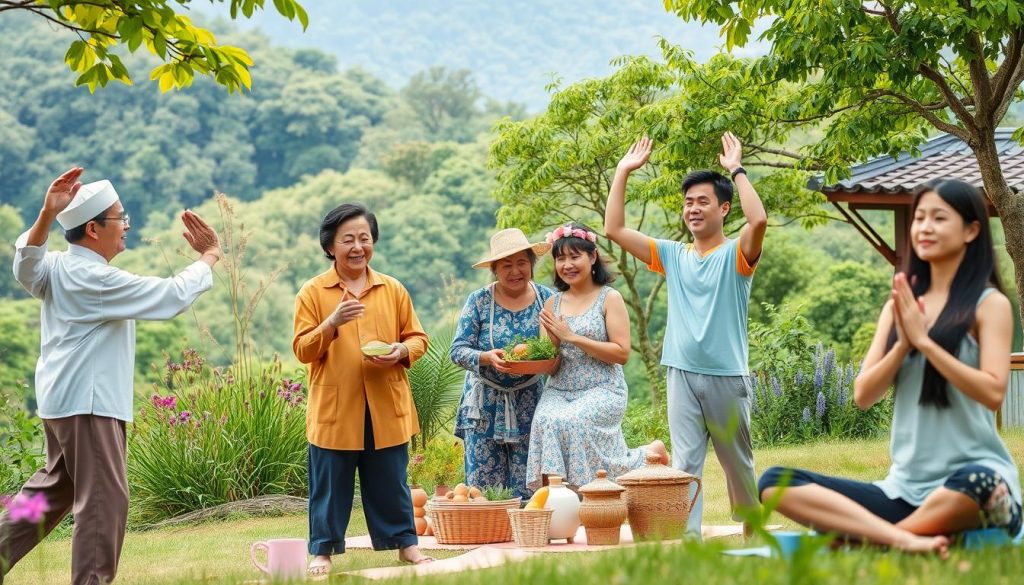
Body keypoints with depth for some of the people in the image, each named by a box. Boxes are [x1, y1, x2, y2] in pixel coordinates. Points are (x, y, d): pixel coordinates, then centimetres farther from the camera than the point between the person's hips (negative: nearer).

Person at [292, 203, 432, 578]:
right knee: (330, 485, 4)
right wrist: (332, 324, -20)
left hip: (387, 408, 2)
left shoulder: (393, 290, 8)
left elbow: (417, 337, 12)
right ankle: (323, 551, 14)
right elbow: (302, 350, -4)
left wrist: (402, 351, -10)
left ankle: (405, 542, 21)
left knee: (391, 483, 9)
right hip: (334, 409, -2)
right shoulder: (313, 292, 0)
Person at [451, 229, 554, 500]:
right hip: (485, 404, -1)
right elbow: (458, 350, -7)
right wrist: (486, 358, -26)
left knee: (527, 488, 0)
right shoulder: (479, 301, -3)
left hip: (529, 403, 1)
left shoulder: (546, 299, 1)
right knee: (484, 488, -2)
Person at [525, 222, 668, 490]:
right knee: (545, 421, -29)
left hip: (602, 390, -3)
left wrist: (572, 337, -13)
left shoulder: (609, 298, -1)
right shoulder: (553, 304, 13)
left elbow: (622, 353, -9)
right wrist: (552, 339, -8)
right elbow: (550, 364, 15)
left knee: (569, 422, -31)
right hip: (559, 390, 4)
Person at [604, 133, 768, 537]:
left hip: (726, 376, -3)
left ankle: (753, 533, 25)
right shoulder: (672, 256, 10)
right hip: (682, 374, 3)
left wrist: (736, 170, -18)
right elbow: (614, 230, 8)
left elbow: (759, 220, -25)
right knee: (685, 462, -3)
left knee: (737, 463, 10)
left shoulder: (735, 255, -4)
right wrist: (623, 173, 5)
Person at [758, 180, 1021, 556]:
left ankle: (857, 535, -27)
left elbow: (993, 392, -13)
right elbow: (864, 396, 7)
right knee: (775, 482, -15)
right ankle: (906, 540, -33)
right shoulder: (900, 305, 15)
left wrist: (924, 340, -13)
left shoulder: (989, 304, 0)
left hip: (973, 478, -5)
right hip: (904, 487, 5)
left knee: (978, 484, -42)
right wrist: (903, 344, -9)